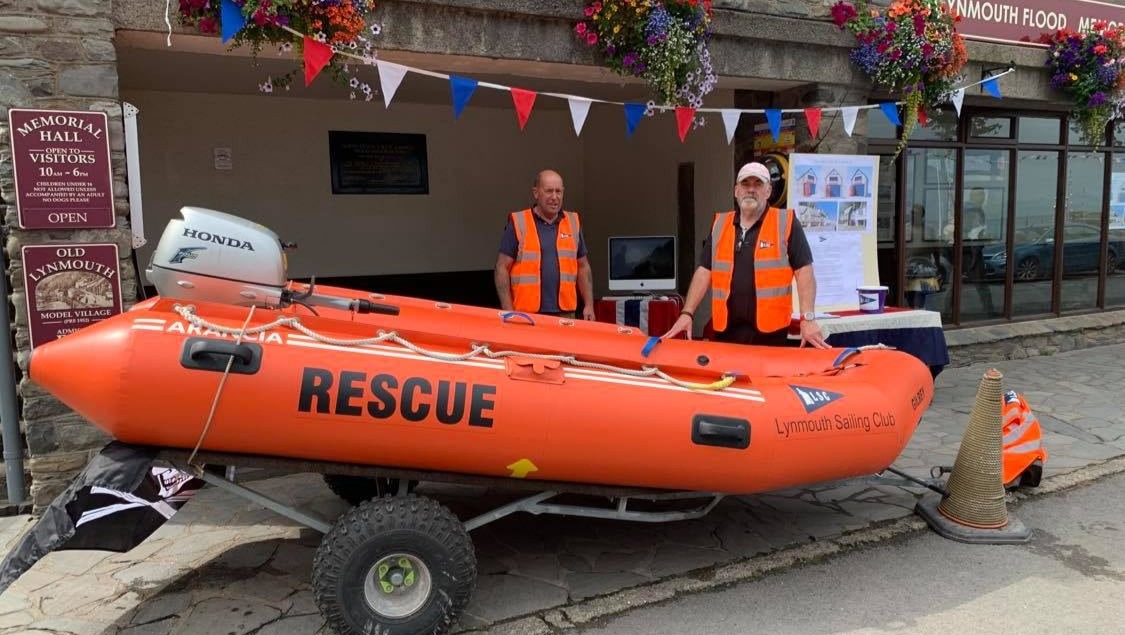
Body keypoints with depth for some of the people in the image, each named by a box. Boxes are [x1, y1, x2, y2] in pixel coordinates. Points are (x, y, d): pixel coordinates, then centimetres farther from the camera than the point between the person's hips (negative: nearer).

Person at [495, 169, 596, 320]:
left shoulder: (573, 223, 12)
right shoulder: (518, 224, 0)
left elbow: (583, 267, 18)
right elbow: (502, 268, -1)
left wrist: (589, 305, 9)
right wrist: (508, 311, -8)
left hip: (565, 313, 4)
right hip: (526, 314, -3)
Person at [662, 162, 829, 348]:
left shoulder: (786, 223, -1)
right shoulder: (719, 225, 11)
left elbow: (804, 271, -5)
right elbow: (704, 271, 9)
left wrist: (808, 318, -15)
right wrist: (687, 313, -1)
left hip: (770, 331, -3)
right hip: (726, 330, 3)